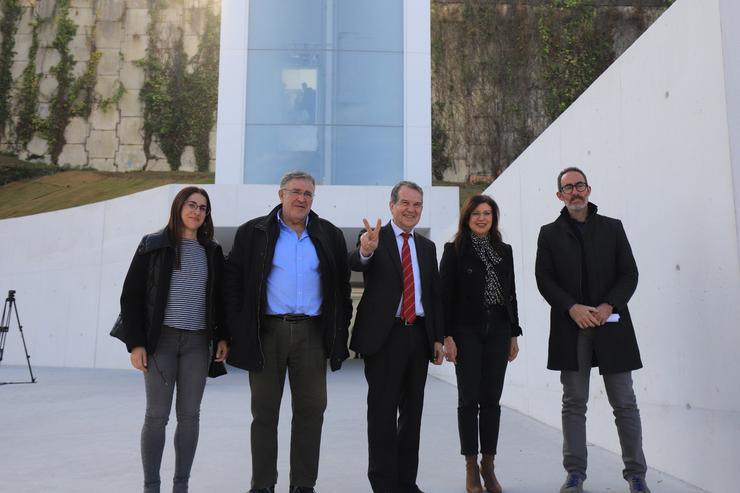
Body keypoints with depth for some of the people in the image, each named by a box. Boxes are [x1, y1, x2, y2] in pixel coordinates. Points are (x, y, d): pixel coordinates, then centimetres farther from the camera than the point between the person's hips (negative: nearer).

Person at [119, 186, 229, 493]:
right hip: (160, 339, -3)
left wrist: (222, 336, 5)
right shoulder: (154, 245, 0)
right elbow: (131, 295, -2)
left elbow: (220, 297, 14)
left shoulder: (212, 251, 10)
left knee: (189, 415, 6)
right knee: (157, 415, 0)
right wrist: (135, 343, -8)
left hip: (198, 341, 3)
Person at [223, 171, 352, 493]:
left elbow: (342, 287, 11)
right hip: (267, 331, -1)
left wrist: (340, 331, 4)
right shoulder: (253, 233, 4)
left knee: (311, 409, 5)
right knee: (264, 411, 6)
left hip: (311, 332, 2)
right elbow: (233, 281, 4)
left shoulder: (330, 235, 9)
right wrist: (238, 330, -3)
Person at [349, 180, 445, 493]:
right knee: (383, 412, 1)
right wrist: (366, 251, -47)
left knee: (412, 412, 12)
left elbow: (434, 295, 15)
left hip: (419, 335, 6)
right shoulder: (374, 238, -2)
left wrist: (437, 337, 9)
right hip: (384, 336, -5)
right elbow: (354, 263, -24)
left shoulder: (427, 247, 14)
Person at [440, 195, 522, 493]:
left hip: (498, 331, 4)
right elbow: (446, 295, -5)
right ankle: (471, 467, 10)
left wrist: (514, 334, 9)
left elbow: (511, 294, 13)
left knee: (492, 399, 7)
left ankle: (488, 465, 17)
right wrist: (448, 336, -11)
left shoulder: (504, 251, 11)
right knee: (469, 398, 1)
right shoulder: (454, 250, -1)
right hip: (467, 331, -3)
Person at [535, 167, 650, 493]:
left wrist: (608, 306, -12)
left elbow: (629, 274, 4)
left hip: (611, 325, 0)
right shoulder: (549, 233, 8)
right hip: (570, 327, 0)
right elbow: (544, 279, 1)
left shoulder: (613, 227, 10)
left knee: (624, 403, 3)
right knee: (574, 403, 5)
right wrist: (573, 308, -13)